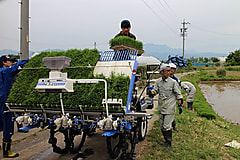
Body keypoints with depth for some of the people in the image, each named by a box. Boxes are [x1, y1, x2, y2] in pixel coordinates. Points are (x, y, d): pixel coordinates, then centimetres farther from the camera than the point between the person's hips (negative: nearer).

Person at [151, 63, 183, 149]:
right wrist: (152, 92, -15)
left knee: (167, 126, -7)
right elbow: (155, 90, 8)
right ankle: (166, 140, 33)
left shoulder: (173, 82, -7)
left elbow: (178, 94, -2)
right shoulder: (158, 81, 3)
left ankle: (169, 143, 10)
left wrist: (180, 105, -7)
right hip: (161, 107, 5)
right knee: (162, 126, 14)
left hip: (170, 108, -5)